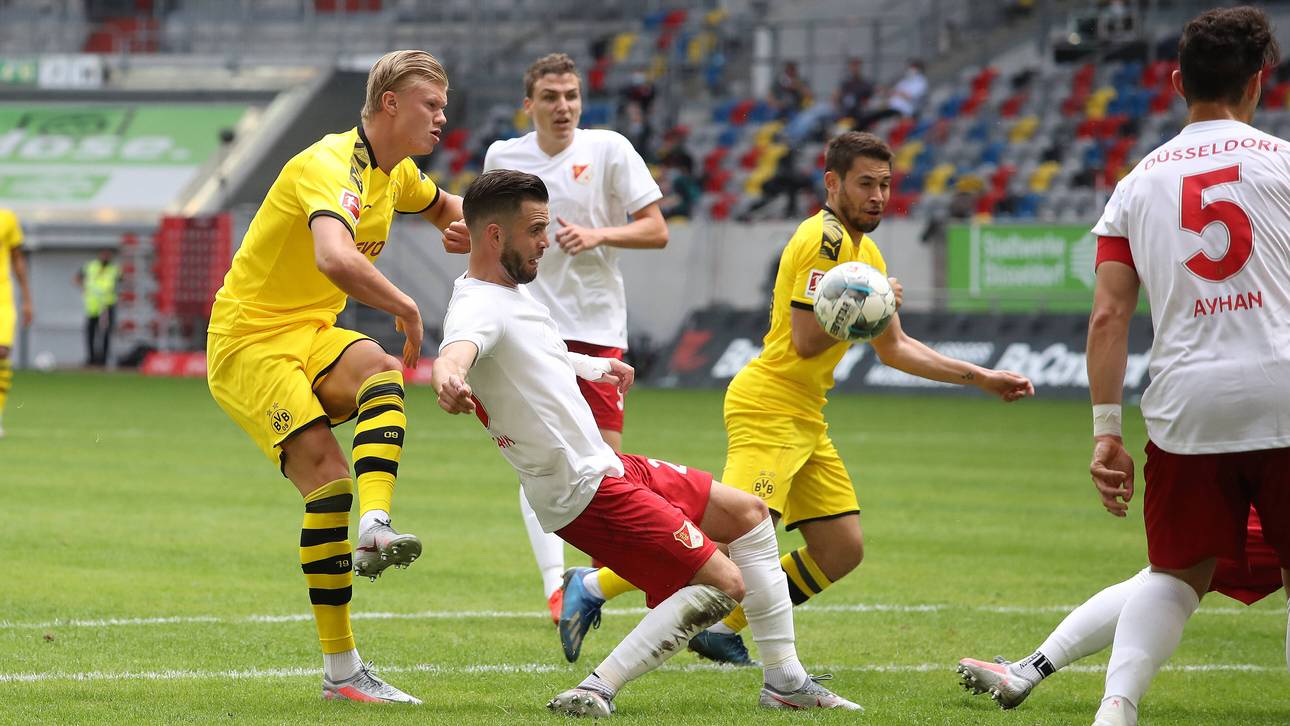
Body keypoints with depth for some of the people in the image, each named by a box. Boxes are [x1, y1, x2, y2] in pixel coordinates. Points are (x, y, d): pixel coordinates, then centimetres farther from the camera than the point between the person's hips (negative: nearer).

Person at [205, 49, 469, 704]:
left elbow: (445, 208, 33)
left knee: (382, 371, -26)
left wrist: (465, 226, 8)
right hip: (248, 341, -8)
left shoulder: (396, 175, 9)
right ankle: (340, 670, -16)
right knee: (327, 472, -21)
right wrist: (406, 307, -28)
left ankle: (374, 527, -44)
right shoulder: (330, 167, -21)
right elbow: (335, 258, -42)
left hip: (311, 335, 8)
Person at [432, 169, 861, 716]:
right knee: (724, 582, -15)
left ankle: (785, 681, 23)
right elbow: (458, 349, -46)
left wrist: (598, 367, 48)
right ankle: (596, 692, -16)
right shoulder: (478, 308, -22)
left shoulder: (510, 291, 11)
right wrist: (449, 382, -69)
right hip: (584, 491, -11)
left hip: (606, 465, 11)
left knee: (747, 515, 19)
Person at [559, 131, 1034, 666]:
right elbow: (805, 340, -20)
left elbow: (895, 349, 27)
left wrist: (980, 378, 25)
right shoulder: (825, 238, -12)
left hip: (805, 420, 10)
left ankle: (722, 630, 11)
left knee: (842, 550, 4)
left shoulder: (865, 251, 19)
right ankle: (593, 587, -15)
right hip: (768, 406, -10)